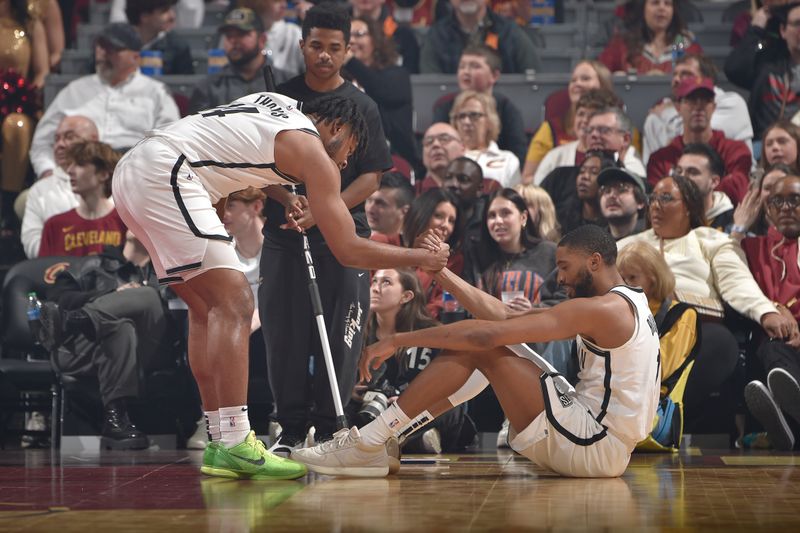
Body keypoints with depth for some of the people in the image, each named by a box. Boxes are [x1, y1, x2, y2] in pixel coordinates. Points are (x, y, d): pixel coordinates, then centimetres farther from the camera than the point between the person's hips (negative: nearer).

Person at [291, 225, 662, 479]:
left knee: (481, 347, -12)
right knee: (476, 349, 11)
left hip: (596, 447, -9)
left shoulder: (603, 308, -13)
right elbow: (501, 314, 18)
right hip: (597, 444, 9)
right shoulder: (629, 304, 18)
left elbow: (489, 333, -19)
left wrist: (399, 340, -14)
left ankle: (367, 444, -13)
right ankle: (390, 431, 7)